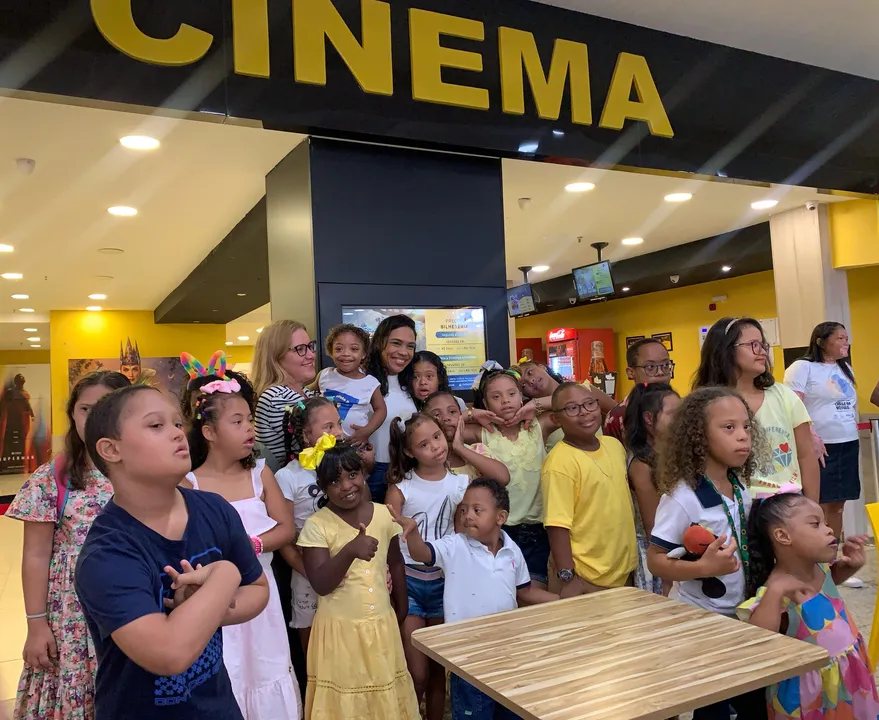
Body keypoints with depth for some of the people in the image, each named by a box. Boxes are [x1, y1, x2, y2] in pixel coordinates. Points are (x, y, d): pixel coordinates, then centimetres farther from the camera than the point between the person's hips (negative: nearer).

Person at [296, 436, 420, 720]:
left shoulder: (383, 514, -2)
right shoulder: (316, 525, -14)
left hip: (382, 624, 4)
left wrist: (401, 608, 15)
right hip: (340, 627, -3)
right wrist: (350, 550, -36)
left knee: (385, 694, 18)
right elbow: (321, 584, -21)